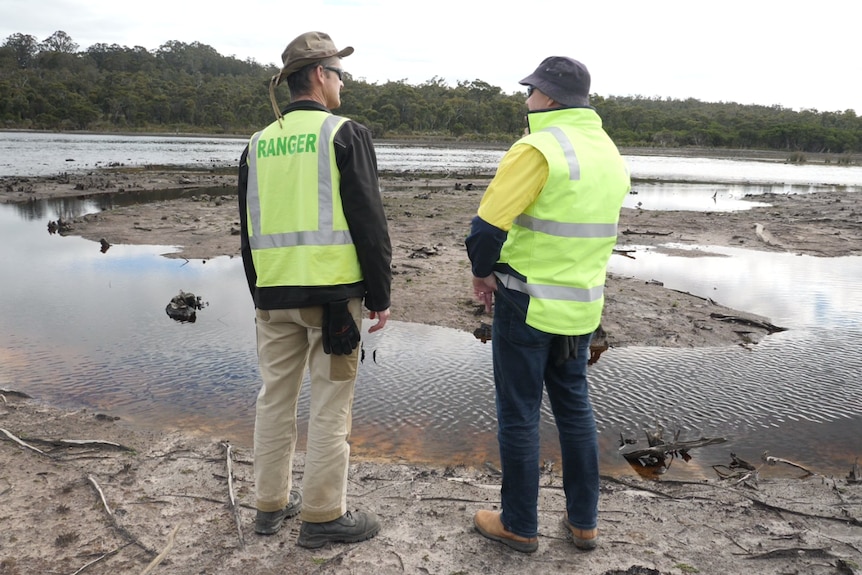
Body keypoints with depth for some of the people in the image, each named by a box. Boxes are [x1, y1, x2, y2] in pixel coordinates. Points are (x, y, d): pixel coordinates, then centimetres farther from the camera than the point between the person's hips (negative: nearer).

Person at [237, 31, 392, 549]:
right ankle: (323, 515, 13)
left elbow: (249, 229, 15)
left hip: (274, 293, 6)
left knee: (276, 398, 14)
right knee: (330, 406, 4)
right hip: (333, 292, -5)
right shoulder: (345, 134, -5)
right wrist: (381, 295, -3)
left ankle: (272, 504, 26)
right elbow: (369, 223, -10)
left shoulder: (259, 143, 11)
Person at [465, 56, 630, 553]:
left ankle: (519, 525, 21)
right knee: (575, 407, 18)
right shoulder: (611, 154, 8)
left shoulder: (539, 148, -18)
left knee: (520, 413, 6)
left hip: (527, 305, -7)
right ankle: (584, 521, 29)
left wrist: (483, 272, -4)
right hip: (581, 305, 7)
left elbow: (487, 226, -22)